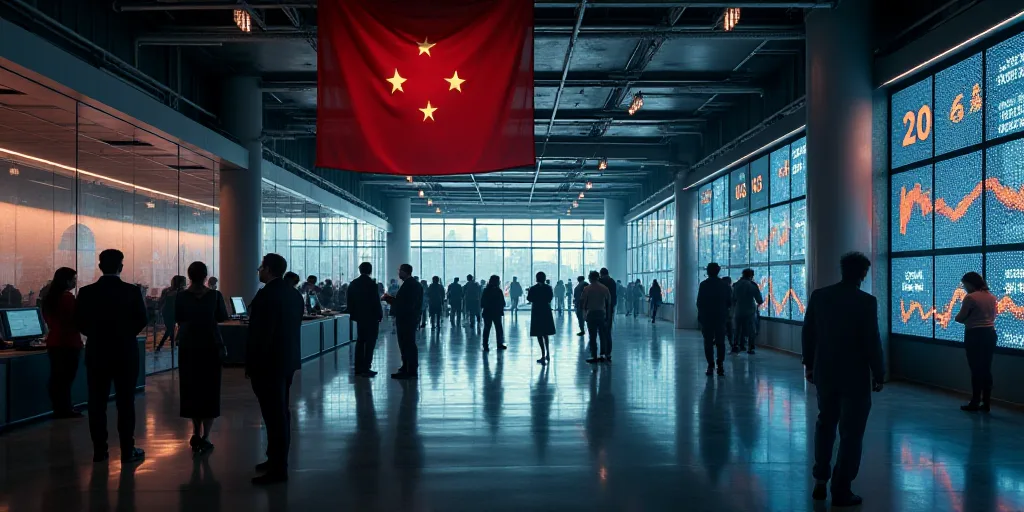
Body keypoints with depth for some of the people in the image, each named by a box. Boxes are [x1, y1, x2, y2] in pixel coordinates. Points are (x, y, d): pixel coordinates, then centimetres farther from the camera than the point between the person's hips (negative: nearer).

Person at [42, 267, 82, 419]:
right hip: (69, 342, -8)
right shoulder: (68, 297, -16)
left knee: (56, 377, 11)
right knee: (66, 378, -2)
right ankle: (65, 410, 2)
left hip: (53, 341, 8)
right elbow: (75, 319, -15)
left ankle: (58, 409, 18)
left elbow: (47, 319, 17)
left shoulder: (49, 297, 9)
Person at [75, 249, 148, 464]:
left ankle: (99, 450, 13)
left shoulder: (86, 292, -4)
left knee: (97, 402, 9)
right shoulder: (132, 291, -10)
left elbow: (79, 322, 0)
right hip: (126, 352, -2)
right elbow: (142, 321, -5)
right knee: (125, 402, 3)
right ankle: (128, 451, 5)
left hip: (97, 353, 2)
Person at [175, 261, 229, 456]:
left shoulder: (181, 296, -6)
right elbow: (222, 317, 4)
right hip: (211, 346, -1)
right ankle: (205, 437, 2)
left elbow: (178, 320, 1)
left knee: (191, 390, 14)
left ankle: (196, 434, 16)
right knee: (209, 390, 6)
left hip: (188, 347, 1)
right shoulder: (215, 295, -7)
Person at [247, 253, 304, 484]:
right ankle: (278, 459, 26)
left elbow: (259, 334, -19)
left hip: (268, 362, -9)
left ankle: (277, 469, -1)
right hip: (287, 360, 9)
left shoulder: (266, 295, -18)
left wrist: (251, 363, -13)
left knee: (273, 414, -5)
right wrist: (288, 353, 17)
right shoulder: (294, 293, 9)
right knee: (281, 411, 16)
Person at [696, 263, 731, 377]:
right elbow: (729, 302, 5)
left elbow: (699, 302, -9)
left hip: (706, 317, -2)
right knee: (720, 342, 9)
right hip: (721, 317, 2)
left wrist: (700, 314, 5)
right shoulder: (725, 285, 0)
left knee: (708, 342, 3)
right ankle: (720, 365, 2)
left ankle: (711, 366, 1)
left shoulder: (704, 284, -10)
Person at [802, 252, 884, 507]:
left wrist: (809, 363, 15)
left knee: (825, 423, 21)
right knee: (851, 432, 6)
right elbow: (872, 341, -14)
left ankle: (820, 481, 23)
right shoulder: (866, 301, -15)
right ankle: (841, 490, 11)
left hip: (824, 372, 5)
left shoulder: (818, 295, -2)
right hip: (855, 376, -4)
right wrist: (878, 374, -2)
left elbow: (807, 333, 4)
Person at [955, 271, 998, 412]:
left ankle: (975, 403, 4)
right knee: (986, 369, 10)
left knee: (976, 370, -1)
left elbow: (959, 318, -10)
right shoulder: (991, 297, 9)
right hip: (990, 334, 7)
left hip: (975, 336, -7)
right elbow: (992, 316, 19)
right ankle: (986, 403, 13)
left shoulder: (970, 297, -15)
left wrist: (968, 319, 11)